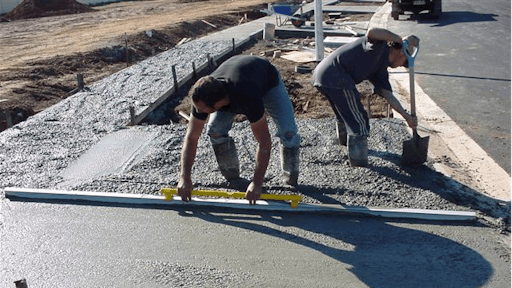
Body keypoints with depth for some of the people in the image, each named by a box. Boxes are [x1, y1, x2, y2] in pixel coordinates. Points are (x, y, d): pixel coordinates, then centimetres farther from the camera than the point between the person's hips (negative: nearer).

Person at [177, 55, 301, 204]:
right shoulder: (202, 96, -35)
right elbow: (191, 137, -25)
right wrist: (185, 177, -29)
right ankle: (232, 176, 5)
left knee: (288, 131, -23)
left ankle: (291, 177, 2)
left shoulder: (248, 99, -49)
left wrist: (257, 183, -41)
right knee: (215, 130, -18)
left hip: (268, 82, -3)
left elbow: (264, 142, -41)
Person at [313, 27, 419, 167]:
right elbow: (372, 31, -25)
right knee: (359, 121, -3)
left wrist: (407, 116, 14)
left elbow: (388, 95, 18)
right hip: (335, 76, -10)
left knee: (344, 113, 36)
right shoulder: (381, 45, 0)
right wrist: (401, 40, -20)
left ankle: (344, 139, 63)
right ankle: (359, 165, 3)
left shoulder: (381, 68, 24)